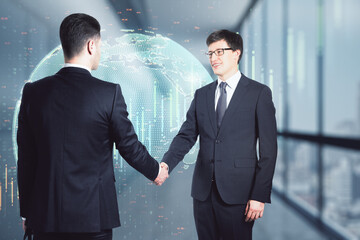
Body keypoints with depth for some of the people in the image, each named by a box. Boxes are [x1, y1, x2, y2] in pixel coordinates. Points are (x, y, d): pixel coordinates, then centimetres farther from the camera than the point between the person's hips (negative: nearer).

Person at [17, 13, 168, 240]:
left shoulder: (34, 92, -2)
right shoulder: (109, 93, -12)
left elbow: (25, 159, 4)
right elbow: (129, 146, -3)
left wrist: (27, 212, 14)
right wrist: (155, 171, 18)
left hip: (45, 215, 3)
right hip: (92, 215, -3)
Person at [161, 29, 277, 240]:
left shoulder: (259, 93, -1)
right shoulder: (202, 95, 13)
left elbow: (268, 149, -5)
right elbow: (186, 136, 5)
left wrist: (260, 196, -11)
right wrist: (165, 165, -14)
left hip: (237, 192, -4)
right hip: (203, 190, 4)